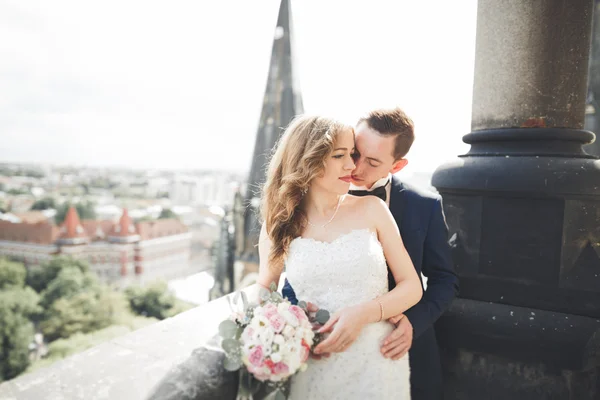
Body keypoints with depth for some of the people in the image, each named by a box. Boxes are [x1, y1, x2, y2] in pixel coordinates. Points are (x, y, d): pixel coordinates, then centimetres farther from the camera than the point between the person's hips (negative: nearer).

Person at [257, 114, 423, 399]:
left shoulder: (372, 209, -5)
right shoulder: (278, 227, -3)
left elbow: (412, 286, -1)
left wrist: (365, 313, -19)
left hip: (376, 363, 0)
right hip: (313, 368, 0)